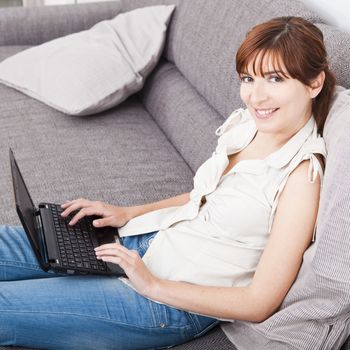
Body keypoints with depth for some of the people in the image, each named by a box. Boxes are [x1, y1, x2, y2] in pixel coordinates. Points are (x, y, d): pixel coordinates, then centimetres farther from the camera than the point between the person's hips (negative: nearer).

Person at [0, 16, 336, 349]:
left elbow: (259, 304, -19)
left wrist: (152, 285, -18)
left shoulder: (301, 174, -21)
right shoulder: (245, 122, 2)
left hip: (175, 305, -7)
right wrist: (128, 213, 7)